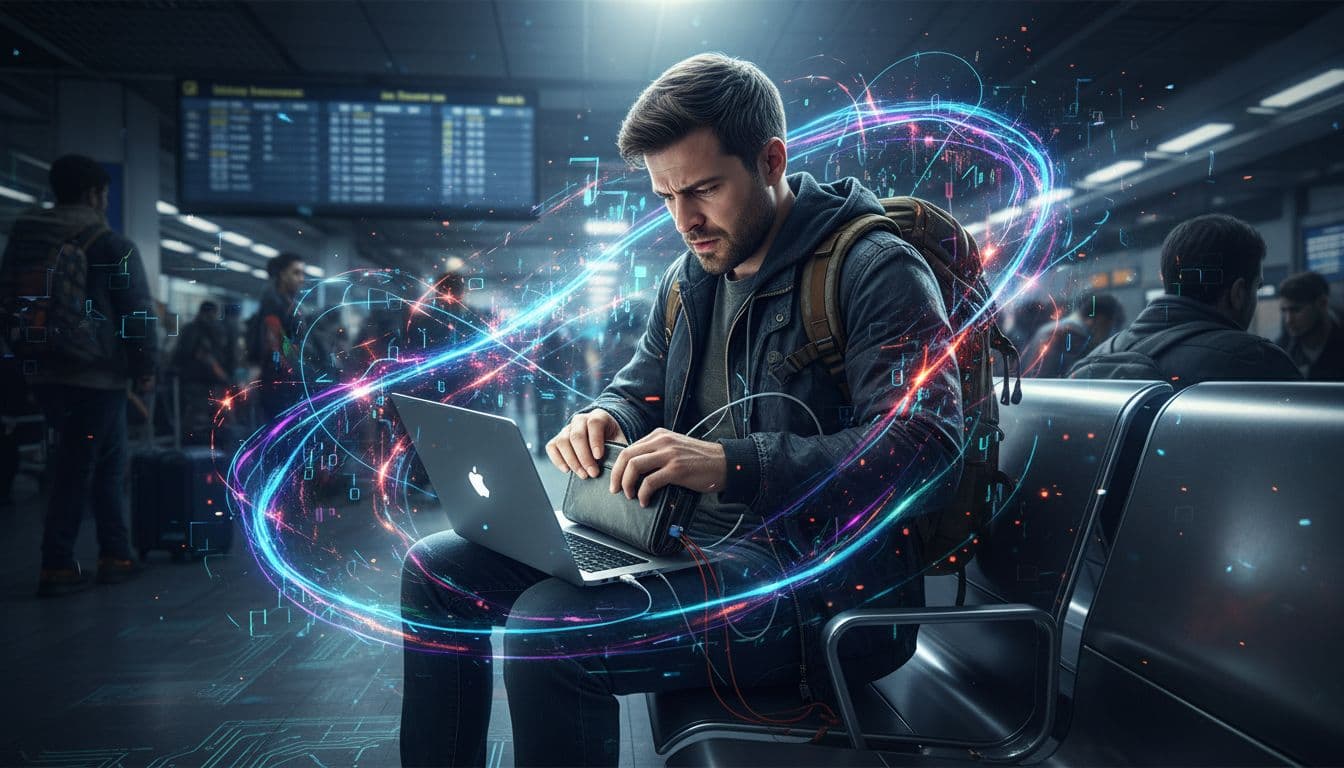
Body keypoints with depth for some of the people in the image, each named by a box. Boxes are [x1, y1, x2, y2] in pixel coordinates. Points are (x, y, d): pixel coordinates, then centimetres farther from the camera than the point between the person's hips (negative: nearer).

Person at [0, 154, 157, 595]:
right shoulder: (112, 246, -7)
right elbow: (138, 311, -8)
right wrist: (145, 368, -1)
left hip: (44, 373, 7)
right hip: (96, 374, -7)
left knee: (104, 463, 14)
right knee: (78, 469, -1)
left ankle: (115, 555, 17)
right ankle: (56, 566, 1)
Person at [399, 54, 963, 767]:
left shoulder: (878, 271, -11)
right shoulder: (689, 276, 14)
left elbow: (927, 446, -23)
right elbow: (638, 389, 23)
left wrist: (731, 463, -33)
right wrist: (602, 421, -5)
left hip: (815, 570, -8)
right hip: (685, 534, 8)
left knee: (546, 627, -29)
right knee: (437, 568, 2)